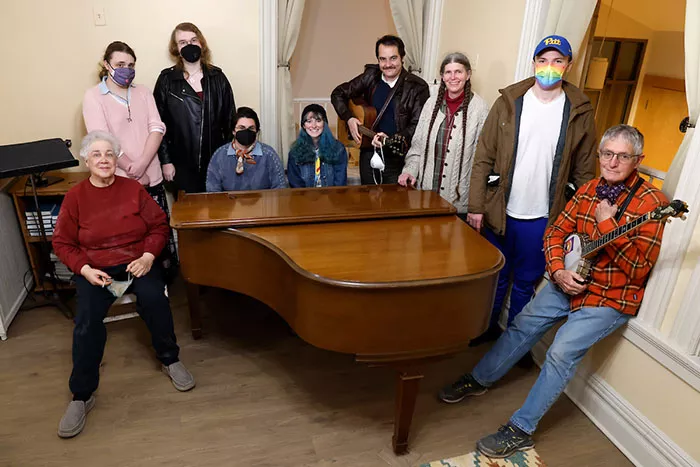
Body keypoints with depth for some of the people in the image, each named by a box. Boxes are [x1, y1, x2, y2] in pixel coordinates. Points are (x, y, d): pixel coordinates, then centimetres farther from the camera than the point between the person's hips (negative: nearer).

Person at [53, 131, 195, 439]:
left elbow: (158, 226, 3)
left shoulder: (134, 189, 2)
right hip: (94, 269, 0)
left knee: (155, 299, -28)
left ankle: (170, 360, -5)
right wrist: (85, 269, -13)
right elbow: (62, 243, 4)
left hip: (137, 263, 0)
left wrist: (148, 256, -13)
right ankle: (82, 396, -6)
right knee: (87, 320, -23)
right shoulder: (75, 197, 1)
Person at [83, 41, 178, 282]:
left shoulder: (143, 92, 9)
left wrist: (141, 165, -15)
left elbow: (157, 128, -2)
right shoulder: (93, 96, -2)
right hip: (118, 180, -3)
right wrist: (131, 171, -14)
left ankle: (169, 275, 24)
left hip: (151, 177, 3)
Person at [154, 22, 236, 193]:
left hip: (215, 160, 1)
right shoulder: (166, 79, 0)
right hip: (183, 164, -1)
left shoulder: (217, 77, 4)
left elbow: (230, 118, 6)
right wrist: (165, 160, -4)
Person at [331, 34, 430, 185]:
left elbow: (417, 126, -17)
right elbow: (338, 94, 10)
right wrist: (349, 118, -5)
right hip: (368, 154, 4)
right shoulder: (371, 76, 1)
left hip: (398, 159, -3)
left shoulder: (418, 87, -10)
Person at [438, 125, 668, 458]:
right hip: (570, 283, 6)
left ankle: (521, 430, -5)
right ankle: (478, 380, 25)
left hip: (612, 298, -6)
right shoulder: (589, 189, 3)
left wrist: (607, 223, -26)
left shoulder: (651, 202, -15)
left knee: (562, 352, -18)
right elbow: (556, 232, 6)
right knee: (523, 326, 5)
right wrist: (558, 271, -11)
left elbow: (639, 269, -21)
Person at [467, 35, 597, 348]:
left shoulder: (580, 112, -1)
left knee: (526, 282, 15)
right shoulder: (509, 102, -2)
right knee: (495, 276, 16)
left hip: (544, 219, 0)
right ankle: (487, 328, 40)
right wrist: (476, 207, -8)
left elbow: (585, 171, 3)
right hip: (500, 212, 0)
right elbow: (483, 157, -4)